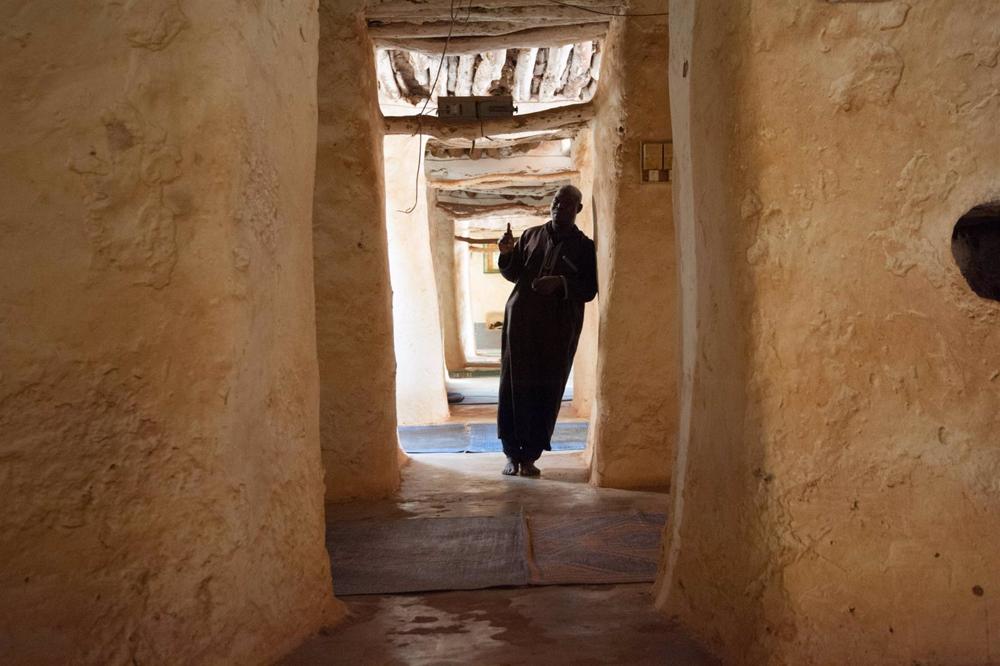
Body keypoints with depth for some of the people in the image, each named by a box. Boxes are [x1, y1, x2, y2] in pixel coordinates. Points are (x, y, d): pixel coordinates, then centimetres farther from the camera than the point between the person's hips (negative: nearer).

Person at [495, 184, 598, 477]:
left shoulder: (585, 247, 7)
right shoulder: (531, 236, 14)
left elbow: (589, 290, 0)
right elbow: (513, 274, 18)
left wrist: (560, 283, -16)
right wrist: (507, 254, -2)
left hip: (559, 327, -1)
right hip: (521, 319, 2)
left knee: (547, 392, -2)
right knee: (515, 386, -2)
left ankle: (530, 456, 6)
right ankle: (512, 454, 5)